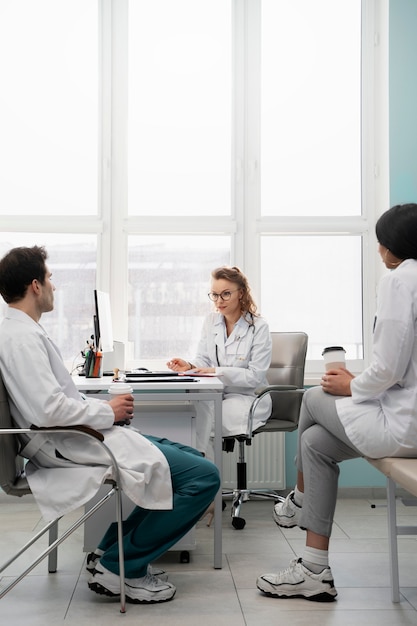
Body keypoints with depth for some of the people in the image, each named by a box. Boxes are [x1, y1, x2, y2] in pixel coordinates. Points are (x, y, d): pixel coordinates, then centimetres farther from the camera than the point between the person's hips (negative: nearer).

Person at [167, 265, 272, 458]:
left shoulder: (258, 327, -8)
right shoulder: (210, 321, 8)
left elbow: (255, 376, -13)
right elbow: (204, 360, 7)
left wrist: (218, 371, -23)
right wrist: (190, 366, -17)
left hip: (247, 398, -4)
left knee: (204, 416, -32)